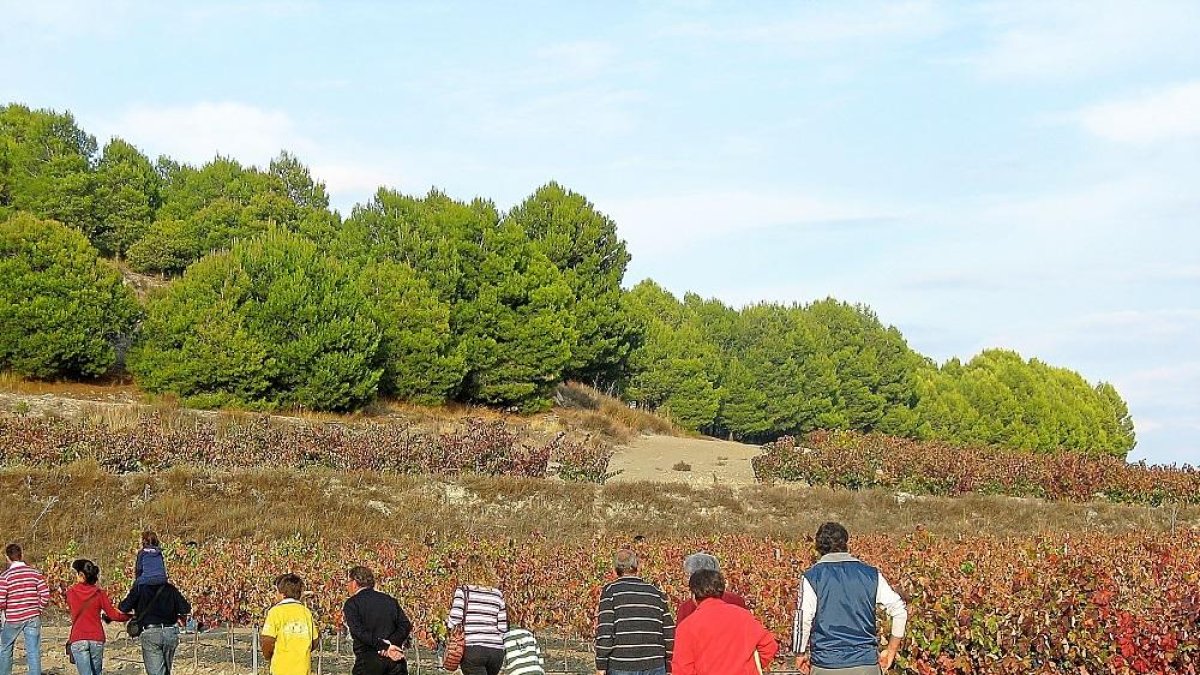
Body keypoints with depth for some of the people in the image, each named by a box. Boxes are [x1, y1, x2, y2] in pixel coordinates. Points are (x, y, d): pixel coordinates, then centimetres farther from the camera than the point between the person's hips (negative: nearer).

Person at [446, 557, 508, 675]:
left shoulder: (463, 590, -1)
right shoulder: (497, 594, 10)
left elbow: (454, 620, -8)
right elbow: (503, 627, 8)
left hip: (473, 649, -4)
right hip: (496, 650, 5)